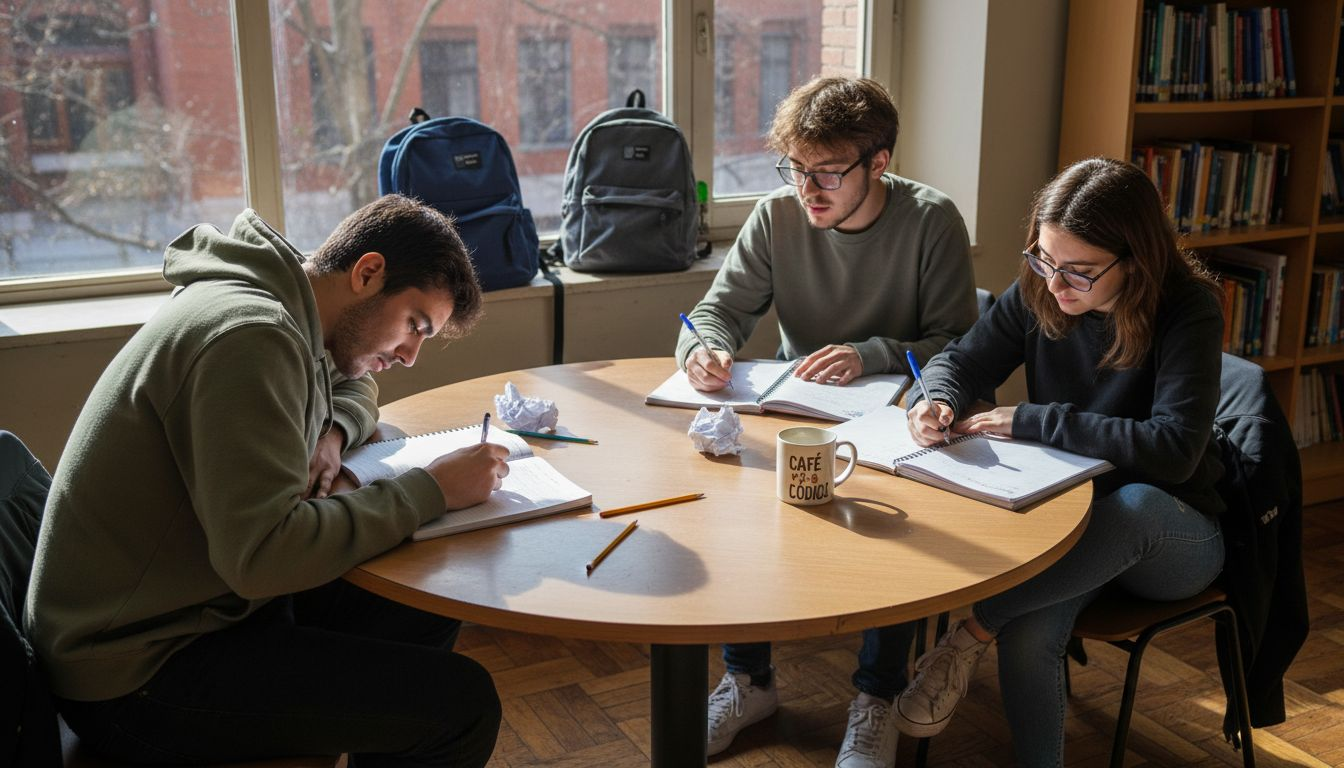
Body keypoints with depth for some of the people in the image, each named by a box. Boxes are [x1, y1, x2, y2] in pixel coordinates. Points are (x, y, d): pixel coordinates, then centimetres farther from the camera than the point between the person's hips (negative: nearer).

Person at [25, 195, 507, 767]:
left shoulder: (278, 308, 6)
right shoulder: (249, 337, -24)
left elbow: (354, 383, 26)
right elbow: (264, 554, -32)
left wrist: (333, 431, 3)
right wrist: (431, 490, -23)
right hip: (137, 677, -10)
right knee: (461, 703, -17)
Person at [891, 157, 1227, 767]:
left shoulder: (1187, 311, -17)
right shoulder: (1037, 294, -5)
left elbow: (1174, 449, -28)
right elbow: (959, 360, 5)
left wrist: (1031, 420, -25)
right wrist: (939, 400, -20)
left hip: (1168, 534, -2)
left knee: (1136, 501, -40)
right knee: (1027, 639, -30)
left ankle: (971, 633, -27)